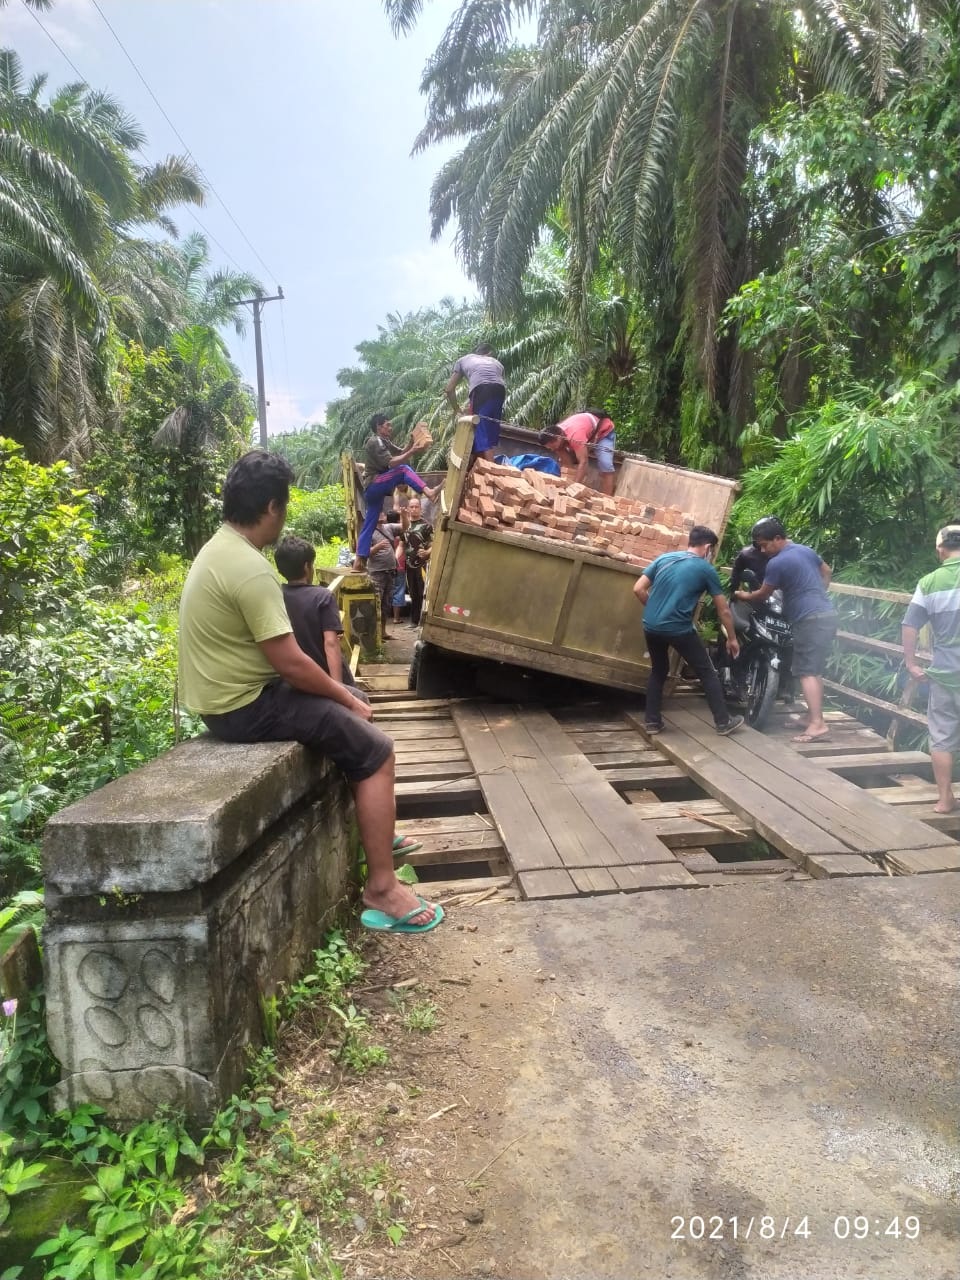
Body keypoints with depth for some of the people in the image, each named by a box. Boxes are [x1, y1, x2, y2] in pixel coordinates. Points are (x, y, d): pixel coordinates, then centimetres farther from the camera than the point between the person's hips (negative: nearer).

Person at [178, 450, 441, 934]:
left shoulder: (220, 549, 9)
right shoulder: (249, 569, -23)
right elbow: (291, 663, -24)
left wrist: (342, 694, 12)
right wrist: (347, 698, -7)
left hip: (232, 693, 10)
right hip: (245, 705, -10)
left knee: (350, 707, 22)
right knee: (375, 749, -7)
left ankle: (374, 833, 32)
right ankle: (381, 889, -3)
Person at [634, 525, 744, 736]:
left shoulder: (664, 558, 12)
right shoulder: (706, 569, 3)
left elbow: (638, 589, 7)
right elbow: (723, 610, 8)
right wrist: (732, 638, 20)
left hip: (651, 627, 4)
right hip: (679, 629, -4)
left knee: (658, 671, 23)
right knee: (707, 673, 11)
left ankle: (652, 721, 21)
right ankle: (723, 722, 16)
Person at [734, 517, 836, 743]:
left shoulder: (776, 563, -11)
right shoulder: (806, 550, 14)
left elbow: (762, 595, 1)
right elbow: (827, 572, 29)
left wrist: (743, 595, 19)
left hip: (810, 620, -9)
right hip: (827, 615, 9)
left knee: (806, 671, -10)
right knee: (815, 670, 14)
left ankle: (817, 723, -17)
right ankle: (814, 716, 19)